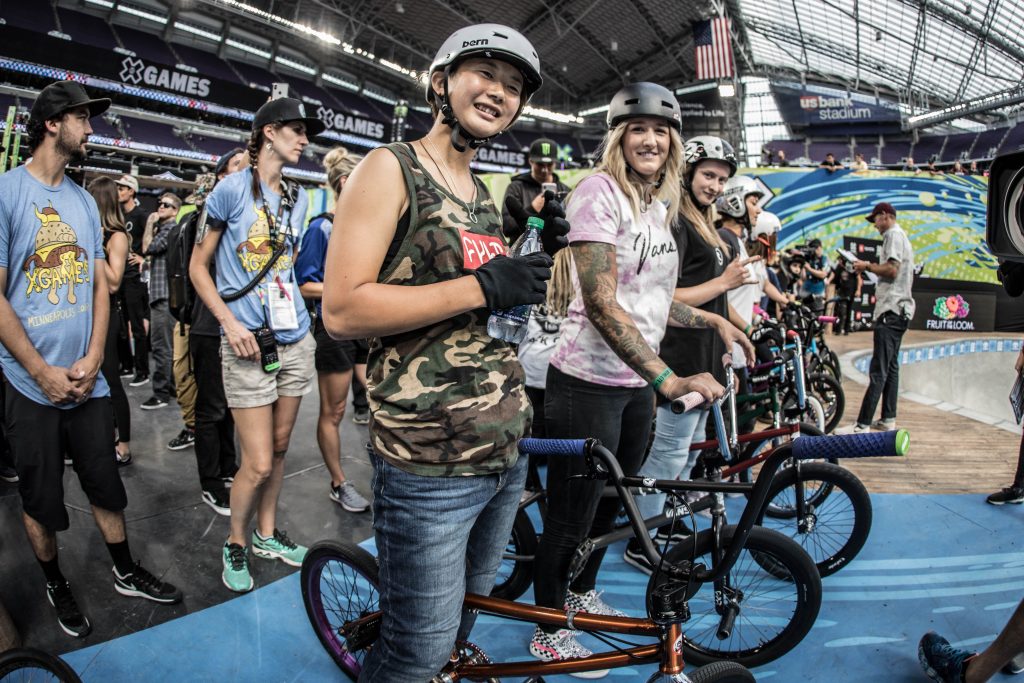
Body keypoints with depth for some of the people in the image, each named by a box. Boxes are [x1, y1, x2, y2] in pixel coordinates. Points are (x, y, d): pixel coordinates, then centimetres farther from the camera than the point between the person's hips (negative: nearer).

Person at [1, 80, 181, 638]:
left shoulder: (84, 200, 8)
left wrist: (92, 359, -3)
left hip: (87, 380, 4)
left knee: (106, 485, 13)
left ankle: (126, 574, 29)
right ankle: (56, 585, 31)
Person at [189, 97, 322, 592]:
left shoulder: (297, 197, 11)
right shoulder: (232, 189, -5)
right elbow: (198, 268, -3)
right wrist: (230, 322, -14)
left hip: (294, 338, 6)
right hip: (248, 344, -6)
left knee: (279, 448, 15)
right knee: (258, 463, -4)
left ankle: (267, 534, 33)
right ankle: (235, 545, 21)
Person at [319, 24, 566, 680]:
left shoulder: (483, 193, 14)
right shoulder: (390, 168, -8)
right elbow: (342, 311, -19)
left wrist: (541, 257, 1)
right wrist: (481, 285, -22)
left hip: (506, 443, 8)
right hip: (431, 461, -7)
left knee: (470, 605, 25)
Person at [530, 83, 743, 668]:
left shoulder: (660, 206, 11)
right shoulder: (599, 191, -15)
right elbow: (601, 303, -25)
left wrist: (714, 319, 12)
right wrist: (668, 379, -30)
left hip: (638, 383, 8)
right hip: (589, 382, -8)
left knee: (611, 502, 22)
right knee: (572, 515, 6)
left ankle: (584, 595, 46)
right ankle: (550, 631, 28)